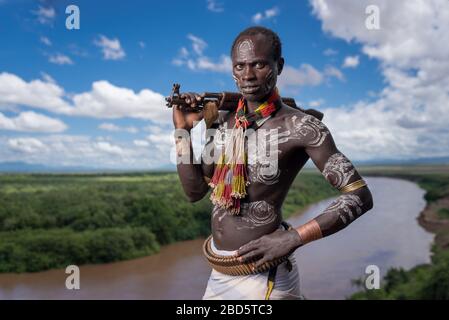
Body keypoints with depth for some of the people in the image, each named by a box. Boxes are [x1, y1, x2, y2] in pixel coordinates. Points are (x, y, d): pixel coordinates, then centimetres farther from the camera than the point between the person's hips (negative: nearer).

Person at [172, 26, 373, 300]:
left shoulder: (301, 127, -15)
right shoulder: (226, 122, 4)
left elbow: (360, 196, -16)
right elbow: (195, 191, 5)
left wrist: (293, 239, -23)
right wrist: (182, 130, -2)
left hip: (261, 276, -6)